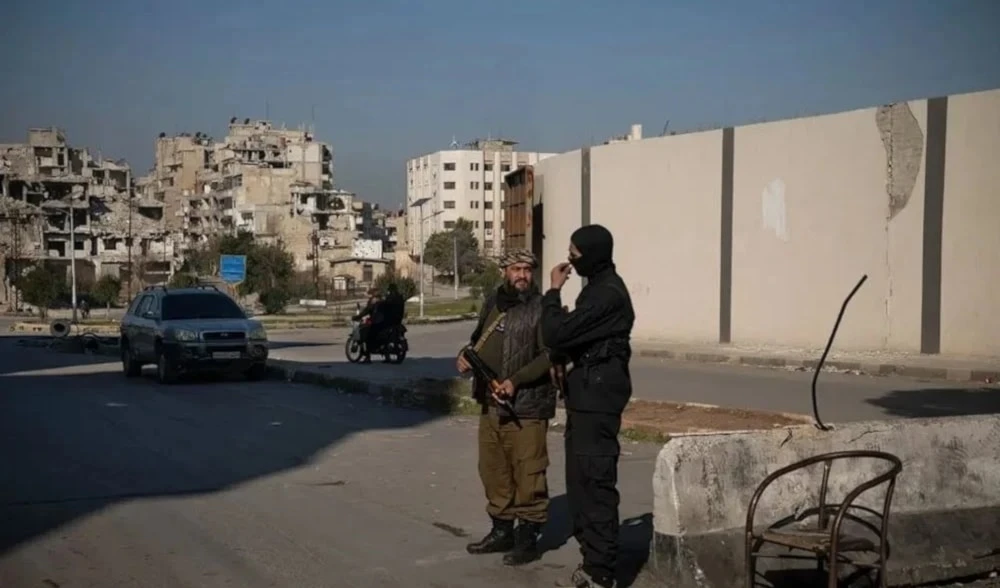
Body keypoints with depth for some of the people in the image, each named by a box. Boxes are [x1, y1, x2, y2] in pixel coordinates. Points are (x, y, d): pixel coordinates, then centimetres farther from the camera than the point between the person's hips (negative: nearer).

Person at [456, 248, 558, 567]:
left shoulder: (540, 308, -8)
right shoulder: (492, 303, 13)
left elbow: (550, 354, -15)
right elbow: (479, 340, 25)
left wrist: (515, 380, -23)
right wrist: (467, 356, 3)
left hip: (526, 405, -7)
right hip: (491, 403, 7)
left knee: (527, 473, -3)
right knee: (493, 469, 15)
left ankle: (528, 537, 9)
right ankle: (502, 530, 29)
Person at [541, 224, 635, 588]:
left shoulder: (607, 294, -19)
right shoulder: (599, 287, 16)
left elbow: (556, 335, -22)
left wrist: (553, 292, -10)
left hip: (597, 400, -11)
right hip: (587, 396, 11)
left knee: (596, 485, -7)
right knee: (580, 482, 15)